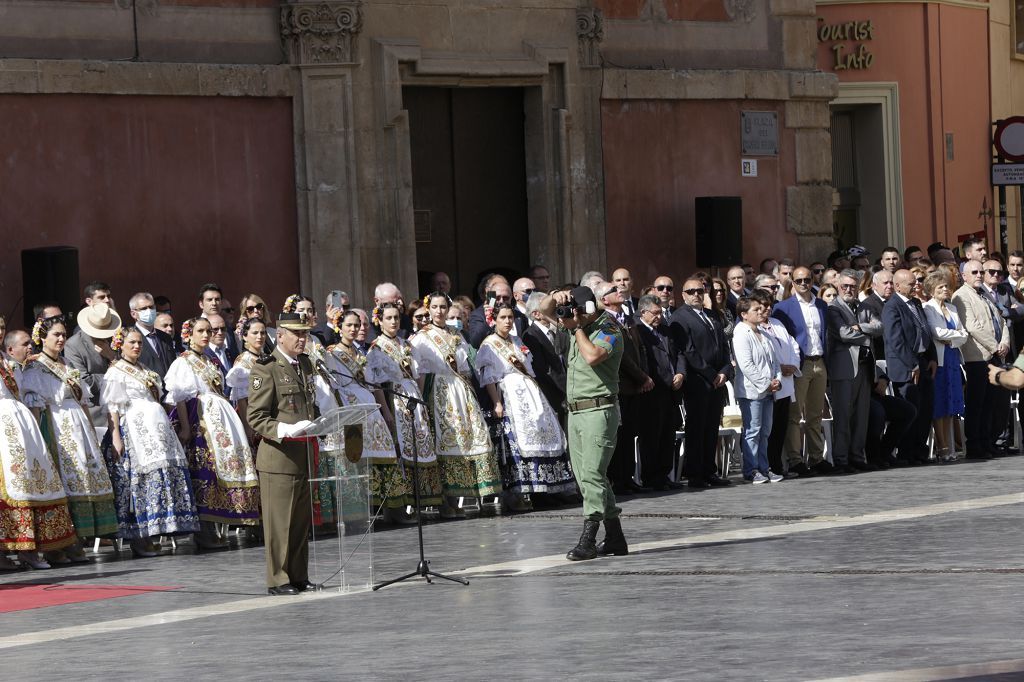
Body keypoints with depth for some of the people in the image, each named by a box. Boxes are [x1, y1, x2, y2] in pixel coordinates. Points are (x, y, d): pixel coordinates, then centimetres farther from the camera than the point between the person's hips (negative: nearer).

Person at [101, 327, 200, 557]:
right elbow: (112, 408, -8)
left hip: (155, 430, 8)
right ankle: (137, 540, -13)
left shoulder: (145, 372, 23)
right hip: (134, 431, -8)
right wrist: (115, 437, -18)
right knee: (138, 478, -13)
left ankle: (146, 537, 4)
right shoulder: (115, 373, -1)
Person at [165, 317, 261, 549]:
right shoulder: (183, 362, -3)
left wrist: (228, 420, 17)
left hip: (221, 419, 8)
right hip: (199, 420, -8)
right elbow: (180, 397, -10)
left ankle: (210, 530, 7)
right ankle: (203, 532, -12)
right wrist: (185, 427, -19)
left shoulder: (212, 363, 21)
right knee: (203, 470, -12)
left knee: (222, 467, 4)